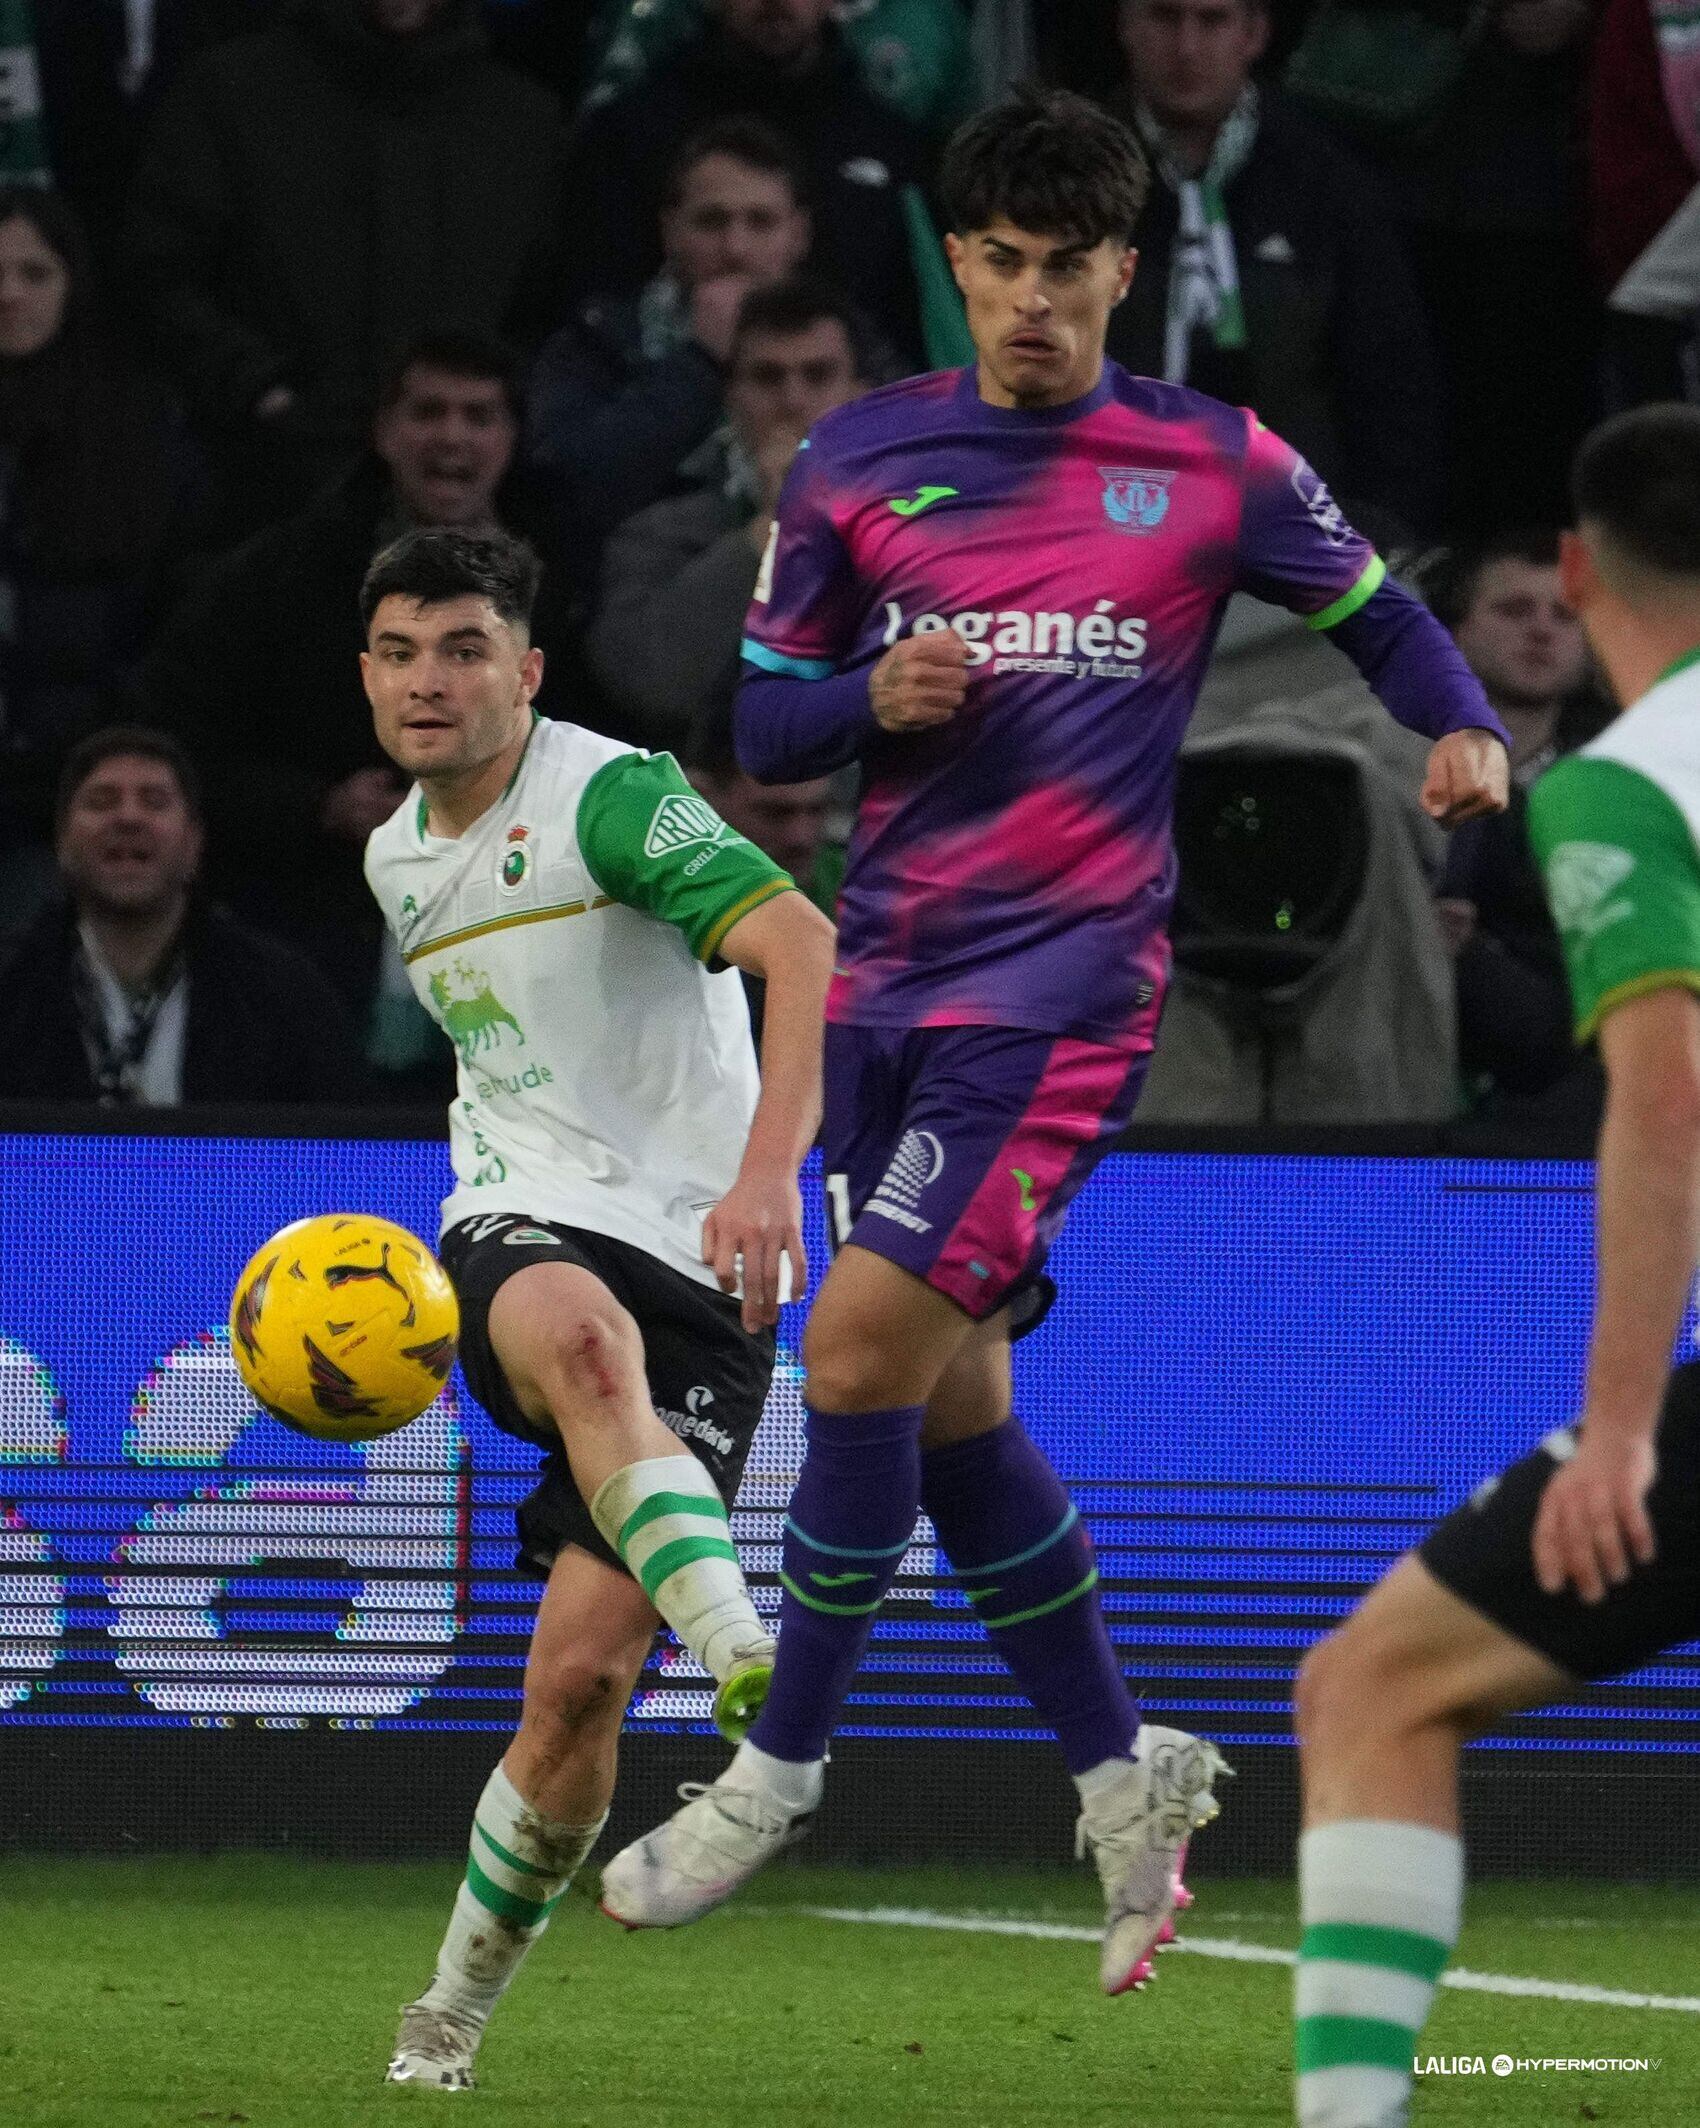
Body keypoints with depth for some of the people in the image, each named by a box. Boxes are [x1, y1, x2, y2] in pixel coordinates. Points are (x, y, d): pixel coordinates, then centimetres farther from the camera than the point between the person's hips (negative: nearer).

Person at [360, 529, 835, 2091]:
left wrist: (767, 1170, -39)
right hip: (516, 1234, 4)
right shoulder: (400, 860, 15)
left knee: (581, 1678, -12)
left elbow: (806, 946, -25)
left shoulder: (613, 795, -10)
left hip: (694, 1271, -4)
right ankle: (750, 1666, -56)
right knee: (582, 1330, -39)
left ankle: (458, 2006, 10)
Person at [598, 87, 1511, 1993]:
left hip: (1064, 979, -5)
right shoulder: (855, 460, 8)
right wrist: (873, 697, -10)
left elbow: (1376, 611, 13)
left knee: (864, 1346, -16)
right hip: (885, 975, 5)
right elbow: (762, 723, 12)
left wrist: (1464, 733, -7)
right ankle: (1122, 1775, 24)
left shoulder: (1214, 465, 1)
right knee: (950, 1397, 8)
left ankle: (780, 1768, -3)